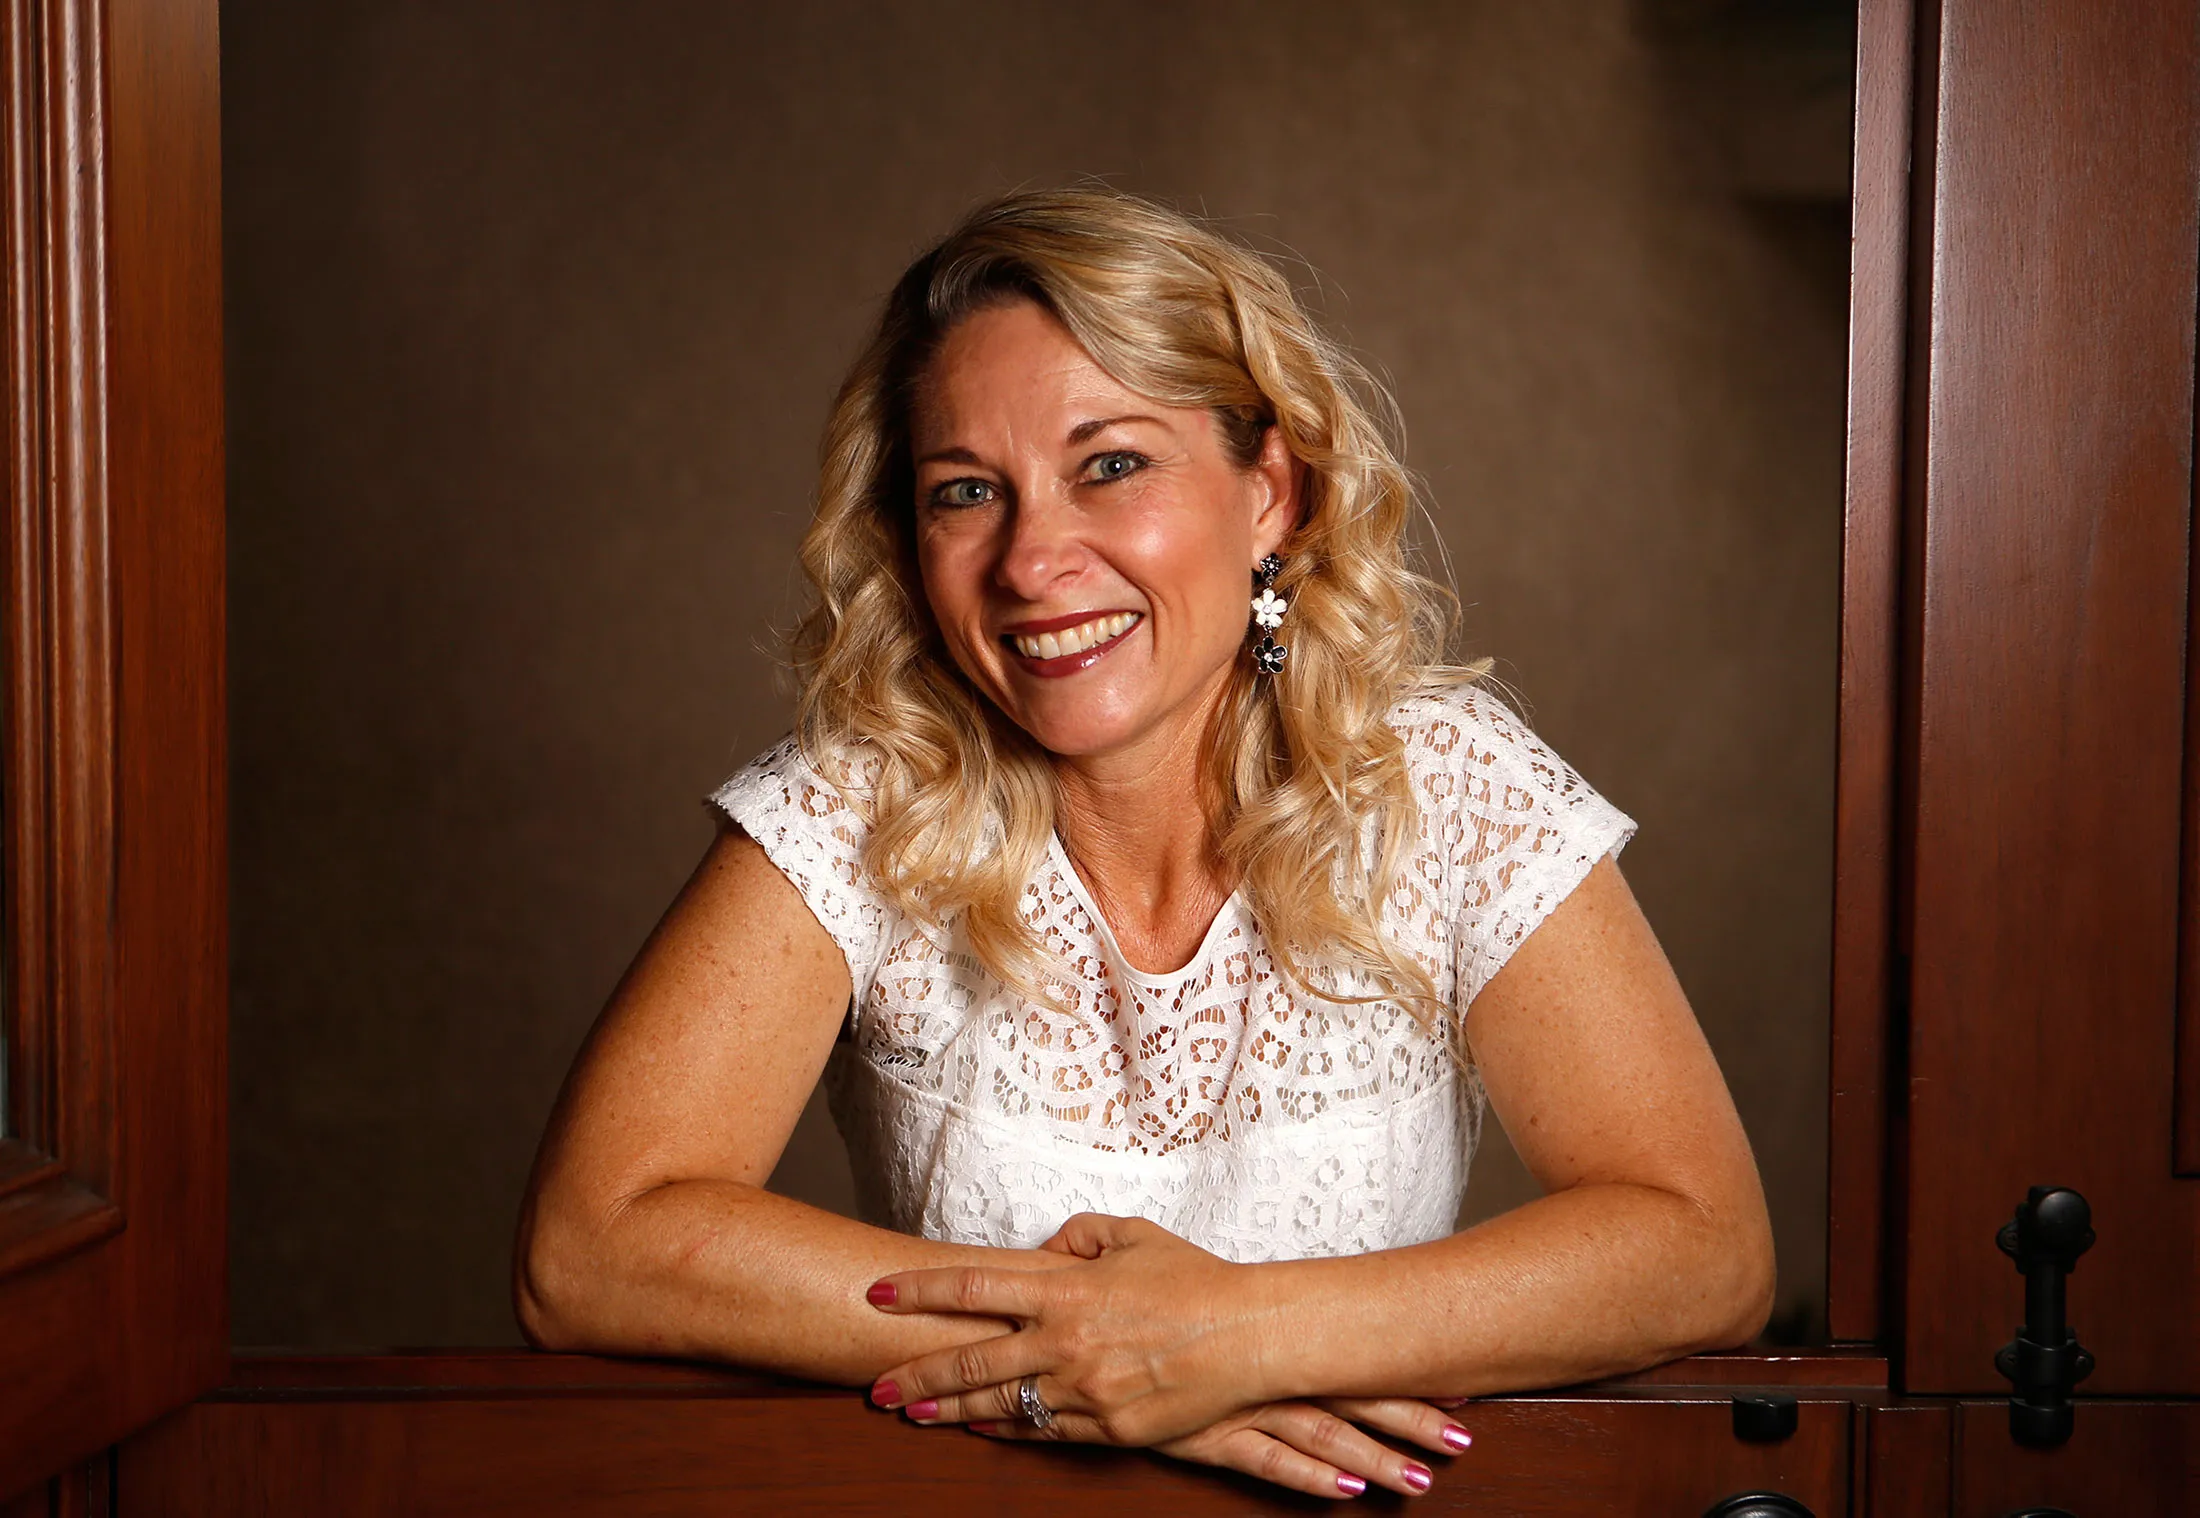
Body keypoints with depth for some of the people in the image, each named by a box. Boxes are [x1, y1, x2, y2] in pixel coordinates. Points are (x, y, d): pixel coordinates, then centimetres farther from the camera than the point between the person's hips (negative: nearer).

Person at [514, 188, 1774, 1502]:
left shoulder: (1447, 787, -10)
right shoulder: (854, 810, -10)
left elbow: (1708, 1247, -13)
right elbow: (585, 1250, -17)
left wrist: (1245, 1336, -24)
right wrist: (1089, 1341, -22)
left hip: (1359, 1493, 0)